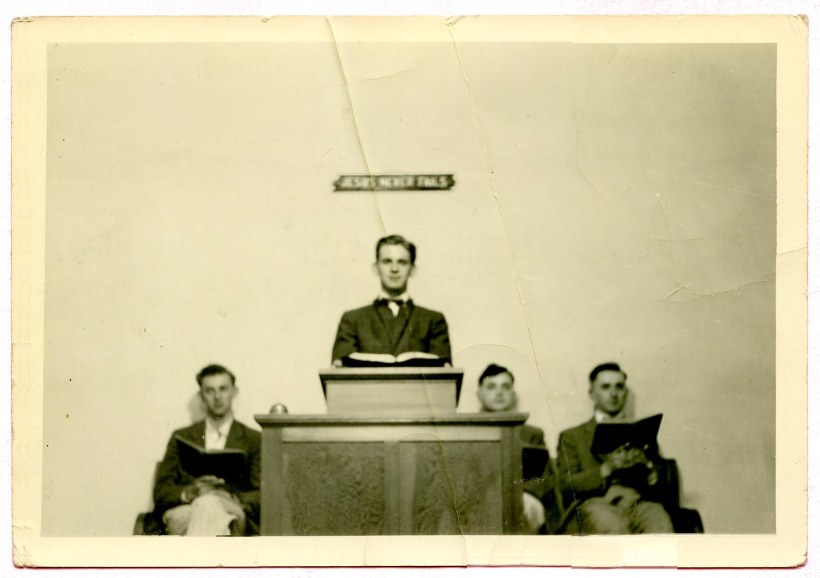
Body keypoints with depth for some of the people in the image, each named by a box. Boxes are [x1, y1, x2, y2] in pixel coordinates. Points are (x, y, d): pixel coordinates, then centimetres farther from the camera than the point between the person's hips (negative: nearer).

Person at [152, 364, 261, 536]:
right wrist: (188, 493, -9)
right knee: (205, 504, -39)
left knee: (208, 504, -41)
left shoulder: (254, 440, 20)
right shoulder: (181, 437, 25)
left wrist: (233, 499, -14)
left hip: (232, 513, -1)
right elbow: (161, 491, 15)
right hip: (184, 511, 1)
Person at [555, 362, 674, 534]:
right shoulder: (572, 436, 23)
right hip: (595, 502, -2)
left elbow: (662, 485, 21)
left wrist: (647, 465, -2)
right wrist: (607, 469, -7)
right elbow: (565, 484, 7)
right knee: (613, 526, -39)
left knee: (660, 524, -36)